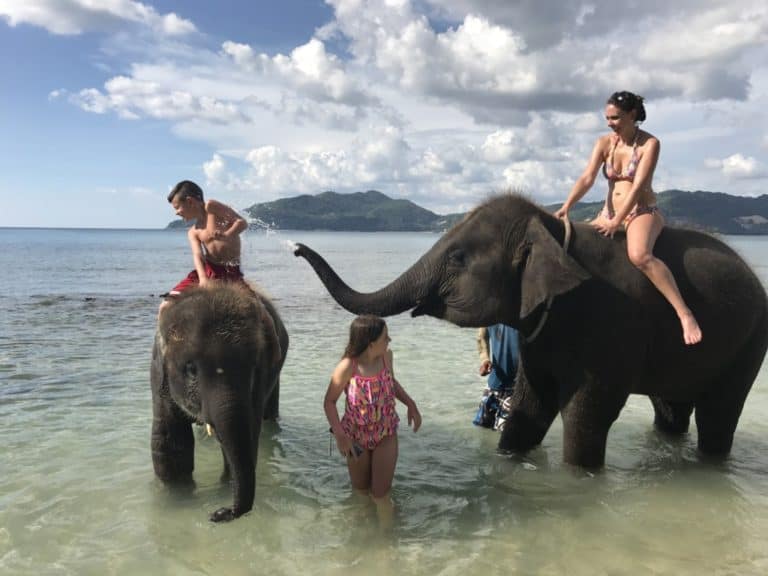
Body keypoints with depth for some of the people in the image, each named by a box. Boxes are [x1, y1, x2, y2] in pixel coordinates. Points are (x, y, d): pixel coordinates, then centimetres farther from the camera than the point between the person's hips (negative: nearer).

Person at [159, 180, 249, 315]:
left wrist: (226, 235, -25)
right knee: (166, 307, -6)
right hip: (206, 270, 5)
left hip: (230, 273, -5)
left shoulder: (211, 207, 0)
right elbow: (198, 255, -6)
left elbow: (242, 222, -7)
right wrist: (203, 278, -25)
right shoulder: (193, 232, 13)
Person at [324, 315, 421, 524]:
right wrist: (340, 435, -22)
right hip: (357, 436, -2)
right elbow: (329, 402, -14)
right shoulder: (346, 368, -28)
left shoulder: (386, 356, -16)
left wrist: (411, 404, -6)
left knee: (380, 494, 2)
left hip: (386, 433, 2)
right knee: (360, 488, 20)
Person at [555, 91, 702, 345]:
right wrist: (566, 207, -24)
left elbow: (638, 185, -18)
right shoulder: (604, 143, 4)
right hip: (609, 213, 6)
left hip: (643, 212, -6)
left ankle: (685, 314, -35)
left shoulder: (649, 143, -9)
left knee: (640, 255, -35)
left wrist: (616, 222, -26)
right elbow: (587, 178, -8)